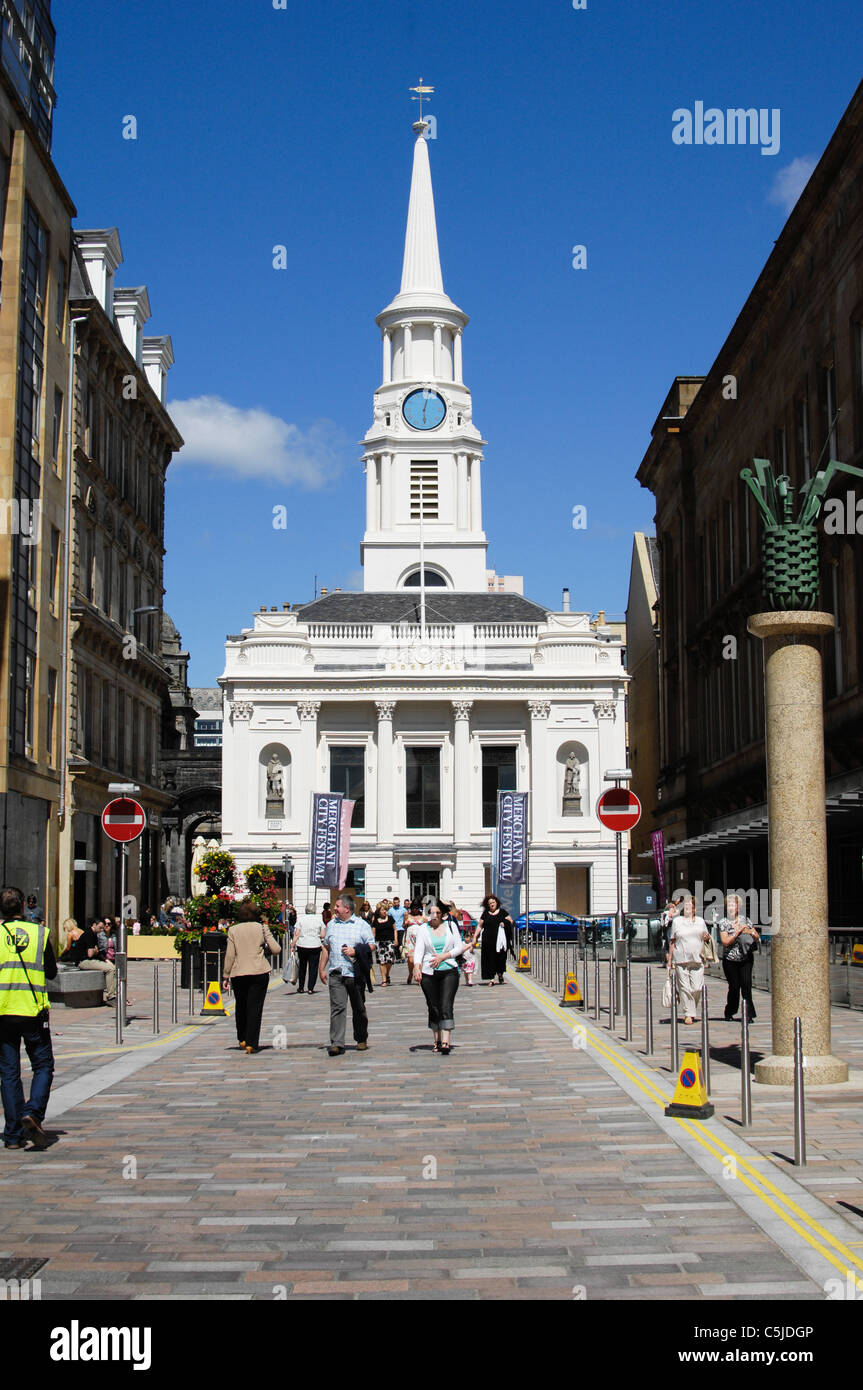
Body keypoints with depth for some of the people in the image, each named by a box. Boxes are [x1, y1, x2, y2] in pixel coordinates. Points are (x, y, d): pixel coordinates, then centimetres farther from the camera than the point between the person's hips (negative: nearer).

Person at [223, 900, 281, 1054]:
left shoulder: (233, 930, 1)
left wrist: (226, 976, 5)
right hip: (259, 972, -1)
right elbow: (276, 949, -3)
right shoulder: (262, 928, 0)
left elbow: (230, 955, -1)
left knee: (241, 1007, 17)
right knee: (255, 1008, 0)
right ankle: (251, 1043, -6)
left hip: (238, 973, 1)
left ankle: (242, 1040, 25)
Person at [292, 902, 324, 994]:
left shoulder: (300, 919, -1)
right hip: (315, 946, -1)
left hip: (302, 945, 1)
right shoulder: (318, 919, 0)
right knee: (313, 967, 5)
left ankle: (301, 988, 20)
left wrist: (293, 945, -1)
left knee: (302, 966, 14)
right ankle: (311, 988, 2)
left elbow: (296, 934, -5)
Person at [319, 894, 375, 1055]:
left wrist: (355, 952, -14)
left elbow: (371, 946, 1)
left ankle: (361, 1039, 25)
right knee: (337, 1008, -10)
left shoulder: (362, 925, 2)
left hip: (356, 974, -2)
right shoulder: (332, 925, 13)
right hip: (335, 974, 2)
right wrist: (322, 968, 13)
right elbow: (326, 947, 19)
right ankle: (337, 1043, -13)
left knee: (358, 1009, 9)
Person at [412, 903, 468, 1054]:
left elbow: (459, 947, 5)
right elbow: (418, 949, -4)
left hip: (449, 970, -1)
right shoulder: (423, 929, 6)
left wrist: (443, 956, -9)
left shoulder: (451, 926, 8)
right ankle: (437, 1041, 18)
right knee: (433, 1008, 5)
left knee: (446, 1007, -12)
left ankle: (445, 1043, -19)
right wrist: (416, 966, -20)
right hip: (428, 972, 1)